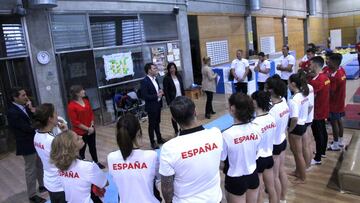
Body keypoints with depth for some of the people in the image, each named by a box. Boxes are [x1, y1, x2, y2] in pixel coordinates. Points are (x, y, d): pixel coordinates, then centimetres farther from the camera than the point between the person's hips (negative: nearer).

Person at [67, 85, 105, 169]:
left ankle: (96, 162, 33)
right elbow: (75, 122, -16)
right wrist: (87, 129, -15)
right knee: (82, 149, 6)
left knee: (93, 147, 17)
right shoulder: (71, 106, -16)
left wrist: (92, 126, -4)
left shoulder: (86, 101, 4)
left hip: (91, 130, 6)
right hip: (80, 132, -6)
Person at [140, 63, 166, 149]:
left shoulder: (155, 79, 7)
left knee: (157, 123, 20)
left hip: (158, 105, 7)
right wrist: (157, 95, -22)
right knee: (152, 124, 6)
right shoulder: (144, 81, -18)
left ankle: (159, 138, 34)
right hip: (151, 106, -7)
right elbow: (145, 96, -22)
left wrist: (161, 92, -5)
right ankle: (152, 142, 19)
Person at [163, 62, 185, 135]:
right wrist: (169, 102, -15)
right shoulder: (166, 78, -10)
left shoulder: (178, 76, 6)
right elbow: (165, 91, -11)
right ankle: (176, 131, 18)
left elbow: (182, 87, 12)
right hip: (173, 100, -4)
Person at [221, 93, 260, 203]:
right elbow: (256, 152, 4)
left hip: (235, 180, -4)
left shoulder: (227, 134, -27)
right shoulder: (256, 129, -11)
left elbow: (221, 162, -16)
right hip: (253, 176, 4)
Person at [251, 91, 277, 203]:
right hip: (269, 157, 6)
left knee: (259, 193, 11)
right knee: (271, 189, 21)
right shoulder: (272, 118, -6)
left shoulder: (255, 123, -25)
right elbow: (270, 138, 4)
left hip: (258, 159, -6)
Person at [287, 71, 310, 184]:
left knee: (298, 153, 9)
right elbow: (306, 110, 12)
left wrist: (290, 129, -16)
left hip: (296, 127, -9)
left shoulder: (294, 100, -27)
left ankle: (302, 178, 26)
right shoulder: (304, 95, 0)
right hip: (303, 124, 9)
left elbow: (294, 118, -31)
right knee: (295, 150, 25)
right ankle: (298, 171, 42)